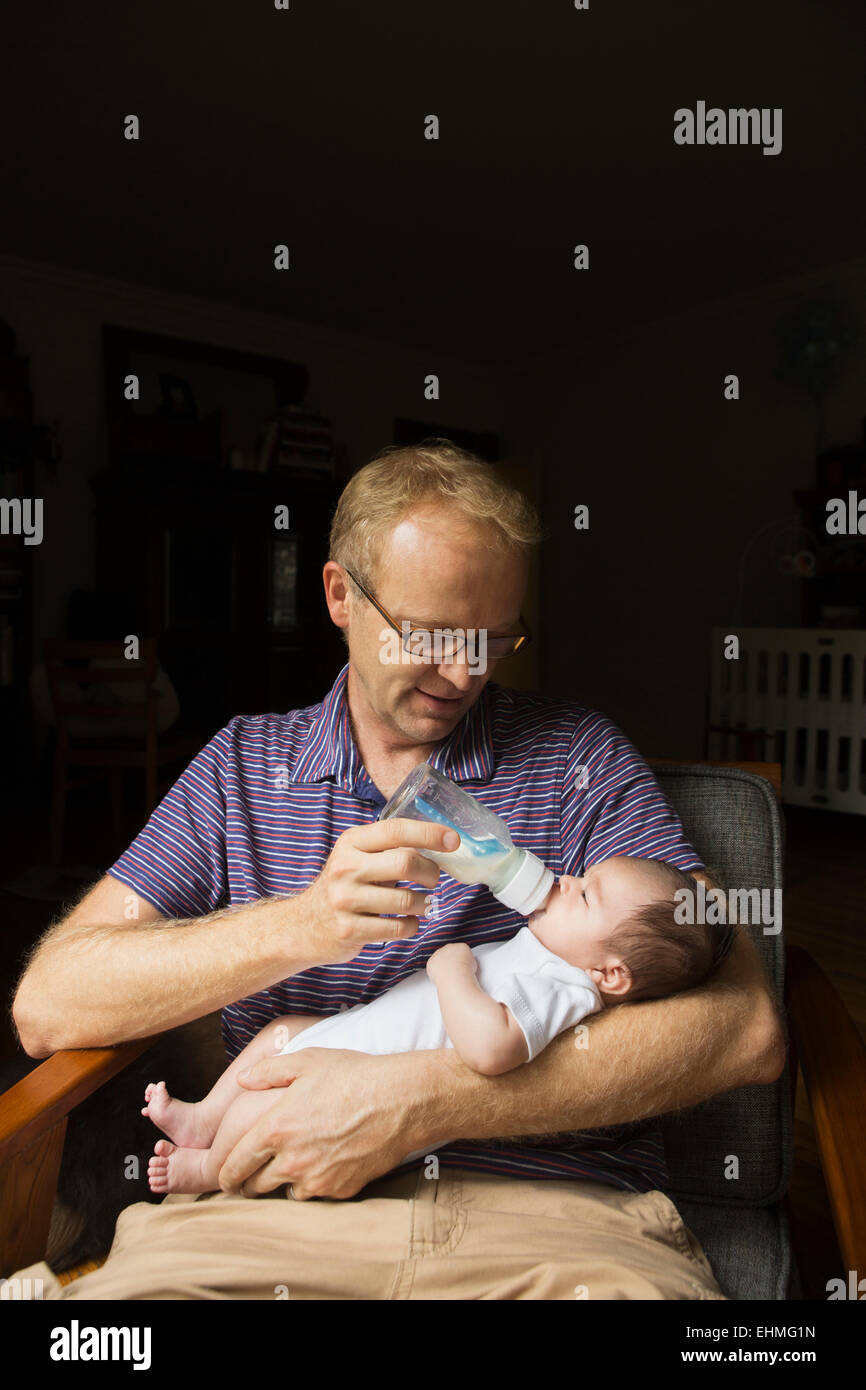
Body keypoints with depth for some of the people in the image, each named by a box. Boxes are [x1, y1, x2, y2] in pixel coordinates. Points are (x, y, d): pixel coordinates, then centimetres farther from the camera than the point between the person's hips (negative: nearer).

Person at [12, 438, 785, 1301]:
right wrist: (299, 926, -17)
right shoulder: (241, 765, 10)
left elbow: (745, 1031, -7)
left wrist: (414, 1102, -15)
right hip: (273, 1206, 1)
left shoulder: (575, 753, 4)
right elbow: (46, 1008, 1)